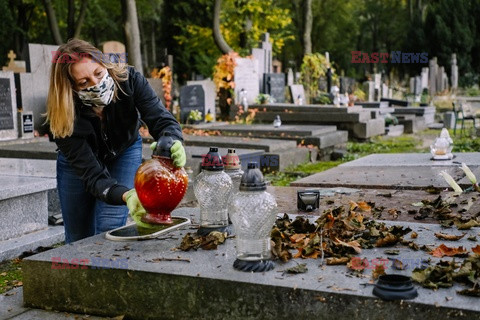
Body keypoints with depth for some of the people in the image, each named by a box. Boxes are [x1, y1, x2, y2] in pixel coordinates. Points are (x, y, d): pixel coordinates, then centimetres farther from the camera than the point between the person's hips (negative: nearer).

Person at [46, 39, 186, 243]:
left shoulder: (128, 80, -31)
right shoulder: (63, 118, -36)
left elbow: (161, 118, -36)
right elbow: (92, 176, -38)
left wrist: (172, 143, -60)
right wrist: (126, 196, -58)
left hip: (124, 152, 1)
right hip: (77, 162, 0)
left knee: (109, 231, -14)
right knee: (78, 239, 9)